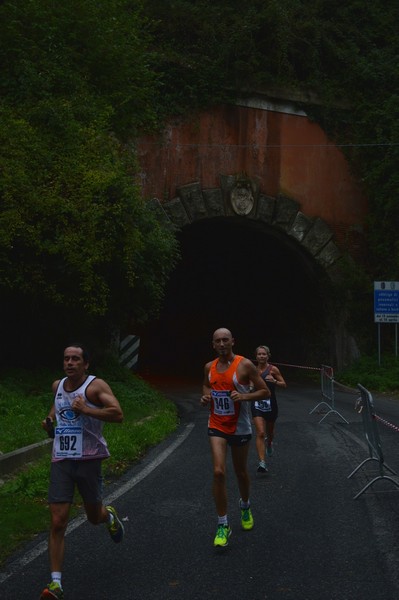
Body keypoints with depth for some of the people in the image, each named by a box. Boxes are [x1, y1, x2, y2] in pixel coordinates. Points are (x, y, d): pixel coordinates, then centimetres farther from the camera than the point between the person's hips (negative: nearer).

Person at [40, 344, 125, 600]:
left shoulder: (96, 386, -9)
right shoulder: (58, 386, 9)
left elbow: (118, 414, -21)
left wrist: (86, 410, -27)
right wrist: (50, 420, 12)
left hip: (88, 459, -3)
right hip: (61, 461, 3)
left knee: (94, 516, 14)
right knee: (58, 522, -6)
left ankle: (110, 516, 52)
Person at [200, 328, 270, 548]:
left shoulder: (245, 365, -11)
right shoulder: (209, 367, 2)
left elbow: (265, 392, -8)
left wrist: (244, 396, -24)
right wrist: (205, 398, 0)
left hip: (240, 428, -2)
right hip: (217, 426, 2)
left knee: (240, 471, 15)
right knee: (218, 472, -14)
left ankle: (245, 507, 46)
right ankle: (223, 525, -5)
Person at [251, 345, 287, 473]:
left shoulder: (273, 369, -6)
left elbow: (284, 385, -4)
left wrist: (274, 381, -21)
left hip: (271, 404, 0)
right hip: (257, 404, 0)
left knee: (269, 431, 20)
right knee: (260, 433, -15)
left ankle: (269, 444, 56)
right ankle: (262, 463, -19)